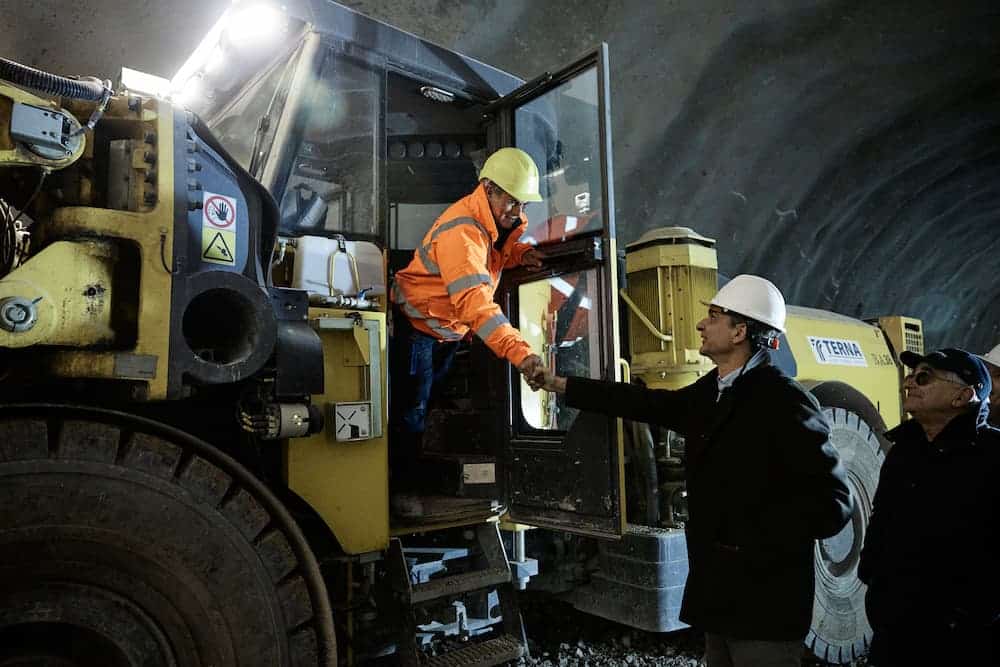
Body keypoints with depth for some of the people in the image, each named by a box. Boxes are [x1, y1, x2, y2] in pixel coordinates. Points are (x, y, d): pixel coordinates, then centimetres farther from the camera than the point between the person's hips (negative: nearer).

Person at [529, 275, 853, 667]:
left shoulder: (784, 400, -18)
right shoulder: (708, 393, 7)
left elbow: (831, 503, -20)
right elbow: (645, 404, 16)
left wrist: (749, 545, -17)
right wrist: (560, 384, 19)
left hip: (764, 600, -8)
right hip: (720, 592, 8)